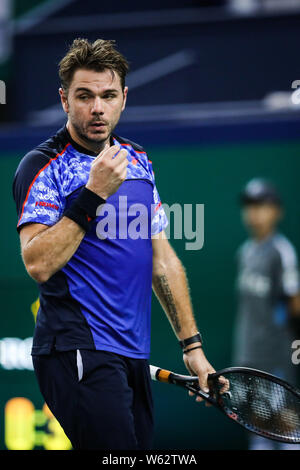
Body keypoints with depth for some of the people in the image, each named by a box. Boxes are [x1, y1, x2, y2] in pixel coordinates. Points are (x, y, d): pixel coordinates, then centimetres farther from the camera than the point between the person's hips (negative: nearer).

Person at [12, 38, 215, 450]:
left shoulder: (138, 162, 15)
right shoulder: (43, 166, -7)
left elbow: (162, 257, 18)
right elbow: (38, 264, -19)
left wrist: (191, 345, 14)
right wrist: (93, 193, -21)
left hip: (134, 354, 7)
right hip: (78, 353, -7)